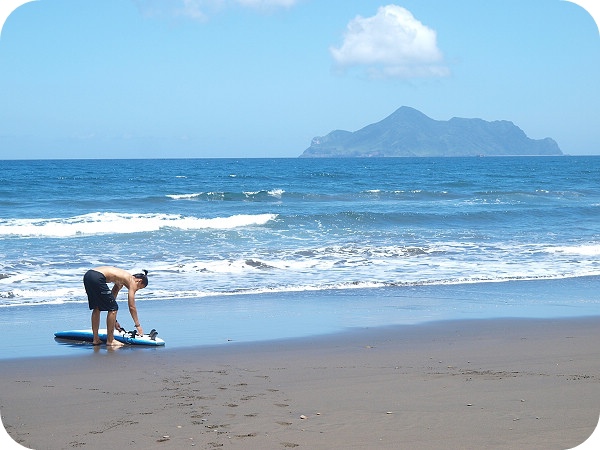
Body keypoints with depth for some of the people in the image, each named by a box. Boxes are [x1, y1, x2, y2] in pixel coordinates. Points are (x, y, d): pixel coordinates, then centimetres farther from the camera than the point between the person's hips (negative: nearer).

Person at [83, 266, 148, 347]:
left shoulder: (121, 279, 30)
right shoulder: (132, 282, 7)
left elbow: (112, 297, 35)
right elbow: (132, 307, 5)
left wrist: (114, 321, 39)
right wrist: (138, 325, 13)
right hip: (97, 278, -9)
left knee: (96, 308, 22)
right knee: (113, 308, 2)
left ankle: (95, 339, 27)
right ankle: (110, 341, 6)